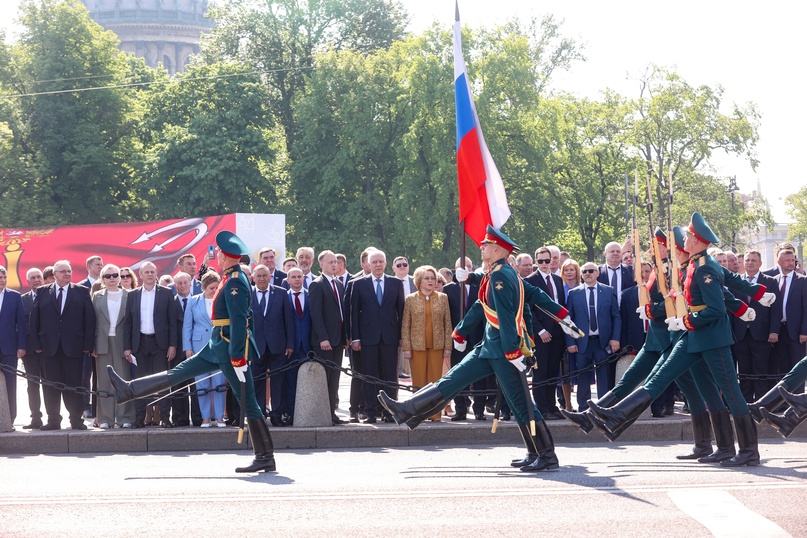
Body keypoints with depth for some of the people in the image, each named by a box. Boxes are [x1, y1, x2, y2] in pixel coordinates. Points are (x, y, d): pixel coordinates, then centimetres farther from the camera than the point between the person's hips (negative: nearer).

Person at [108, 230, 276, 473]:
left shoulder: (235, 282, -18)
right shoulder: (231, 280, 14)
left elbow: (239, 321, -24)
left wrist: (237, 357, -25)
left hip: (231, 348, -10)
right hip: (218, 346, 10)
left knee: (248, 403, -6)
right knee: (179, 372, 14)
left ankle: (266, 458, -2)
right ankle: (128, 390, 21)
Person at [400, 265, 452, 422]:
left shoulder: (442, 298, 7)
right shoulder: (410, 299, 3)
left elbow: (447, 324, 7)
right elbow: (405, 326, 3)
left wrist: (448, 347, 2)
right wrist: (406, 348, -4)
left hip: (437, 345, 1)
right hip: (417, 345, -1)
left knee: (436, 380, 1)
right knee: (419, 381, 0)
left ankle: (435, 414, 5)